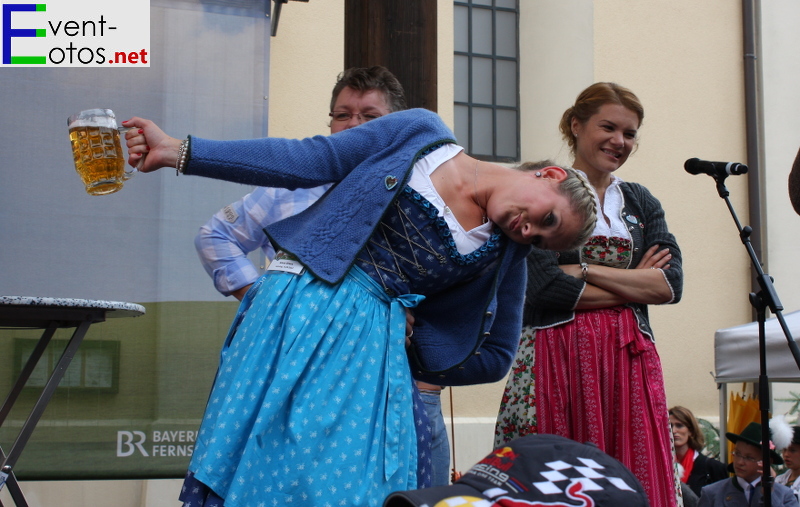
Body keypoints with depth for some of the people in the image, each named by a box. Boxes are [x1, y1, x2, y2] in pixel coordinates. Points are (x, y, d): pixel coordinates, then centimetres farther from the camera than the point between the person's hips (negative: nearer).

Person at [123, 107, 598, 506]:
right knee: (257, 462, -4)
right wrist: (179, 151, -7)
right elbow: (308, 160, -2)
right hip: (293, 307, -2)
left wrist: (409, 360, 5)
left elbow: (495, 356, 14)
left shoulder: (506, 255, 7)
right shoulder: (421, 133, 0)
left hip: (370, 340, 2)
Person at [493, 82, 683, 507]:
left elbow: (671, 283, 3)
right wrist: (633, 285, -3)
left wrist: (584, 271, -7)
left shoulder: (641, 202, 17)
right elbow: (544, 290, -11)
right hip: (557, 356, -4)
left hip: (630, 361, 5)